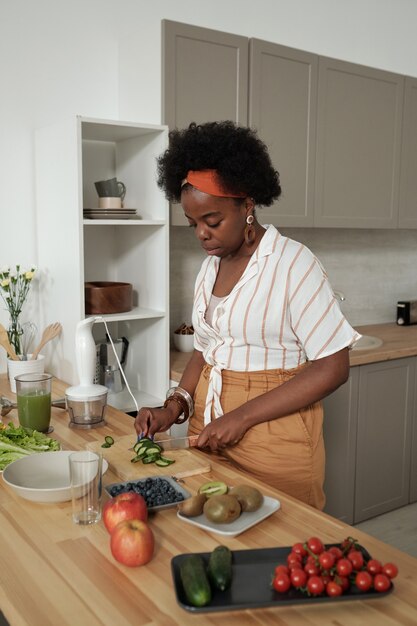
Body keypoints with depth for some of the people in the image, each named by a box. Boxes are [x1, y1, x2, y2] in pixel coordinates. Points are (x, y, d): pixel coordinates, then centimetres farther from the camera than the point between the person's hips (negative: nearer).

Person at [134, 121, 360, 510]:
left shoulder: (292, 262, -14)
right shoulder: (210, 265, 6)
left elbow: (332, 368, -16)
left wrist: (243, 417, -19)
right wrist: (175, 405, -1)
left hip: (274, 438, -6)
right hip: (208, 427, 6)